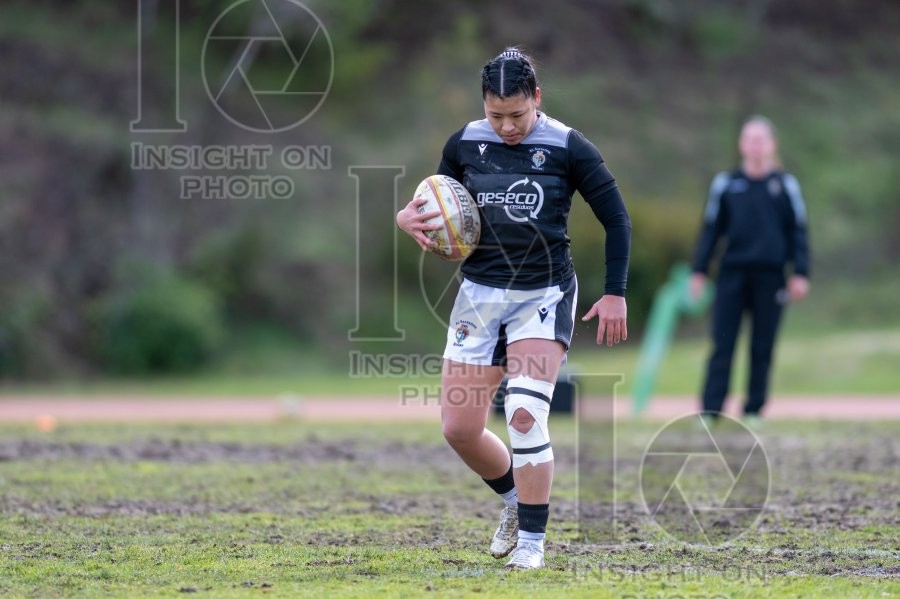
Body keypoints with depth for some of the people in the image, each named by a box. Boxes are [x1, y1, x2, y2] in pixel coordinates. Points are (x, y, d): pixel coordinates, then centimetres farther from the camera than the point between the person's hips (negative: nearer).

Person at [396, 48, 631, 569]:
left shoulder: (568, 148, -9)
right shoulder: (465, 145, 1)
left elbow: (617, 219, -1)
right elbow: (438, 211, 14)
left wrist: (615, 294, -5)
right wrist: (409, 219, -9)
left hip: (544, 295, -4)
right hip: (480, 292, 4)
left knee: (525, 414, -20)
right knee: (458, 427, 1)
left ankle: (532, 541, -7)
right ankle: (516, 498, 30)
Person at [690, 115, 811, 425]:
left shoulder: (785, 184, 5)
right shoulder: (725, 183, 7)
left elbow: (798, 231, 6)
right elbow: (711, 229, 10)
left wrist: (800, 274, -1)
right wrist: (699, 271, 6)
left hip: (770, 277, 0)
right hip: (732, 273, 0)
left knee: (762, 348, 4)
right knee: (722, 345, -5)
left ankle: (753, 411, 12)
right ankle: (710, 411, -7)